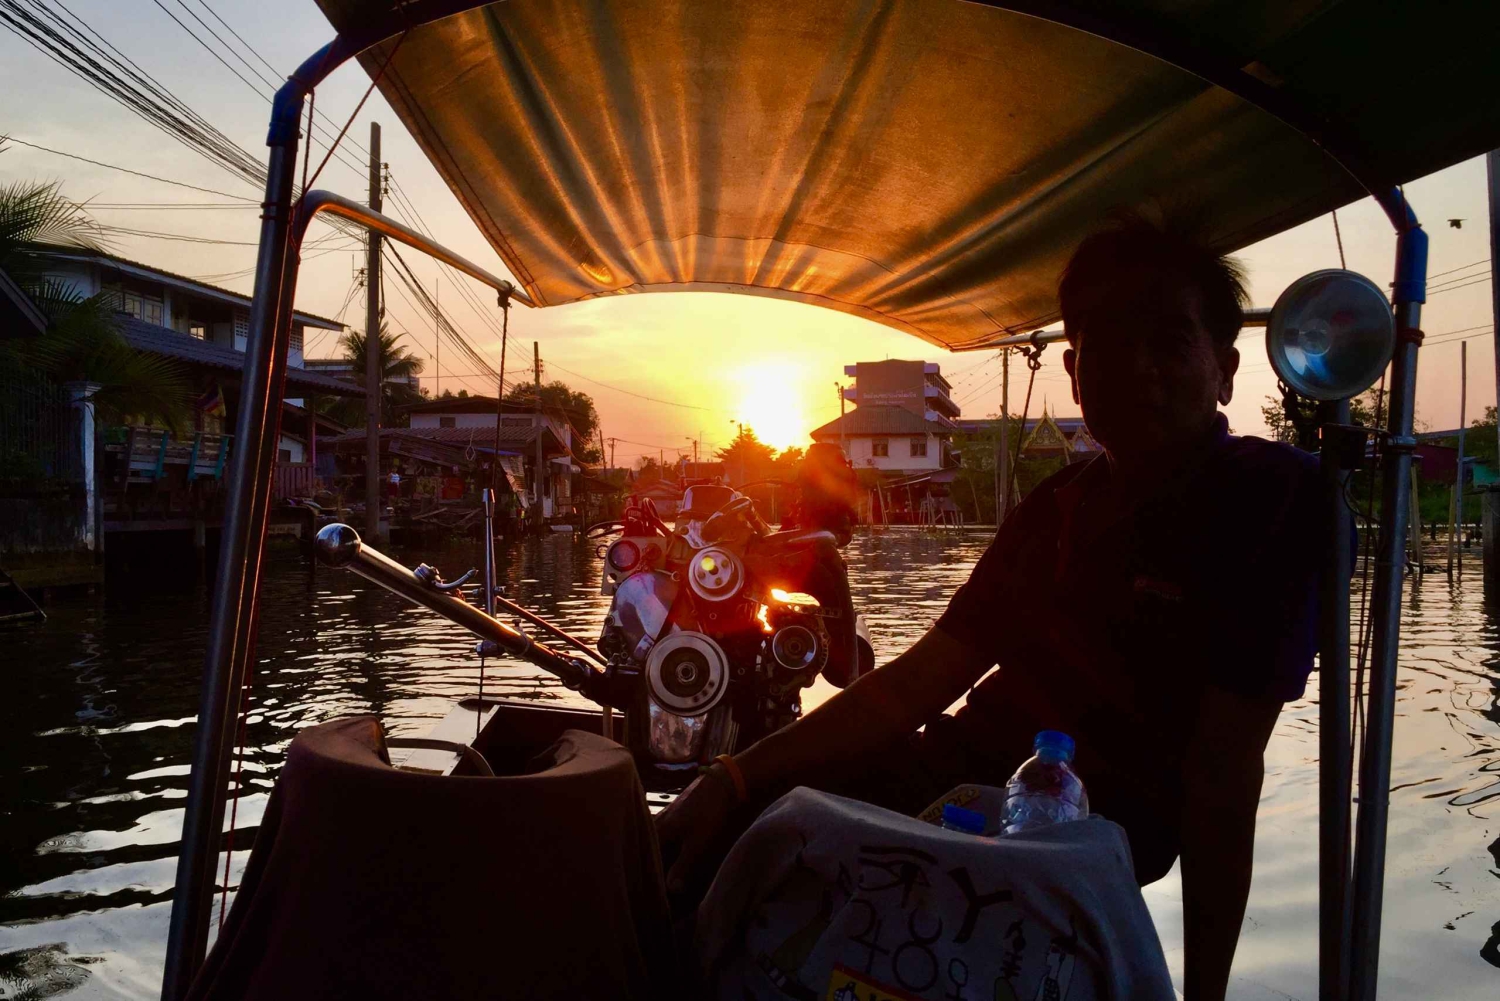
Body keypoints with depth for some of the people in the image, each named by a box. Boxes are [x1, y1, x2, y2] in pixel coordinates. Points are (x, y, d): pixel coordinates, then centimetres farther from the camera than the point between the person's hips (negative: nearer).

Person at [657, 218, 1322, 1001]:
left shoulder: (1276, 497, -12)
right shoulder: (1063, 504, 8)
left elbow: (1224, 767, -18)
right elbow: (920, 678, 2)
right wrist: (736, 778, -6)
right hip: (966, 771, 7)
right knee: (718, 838, -2)